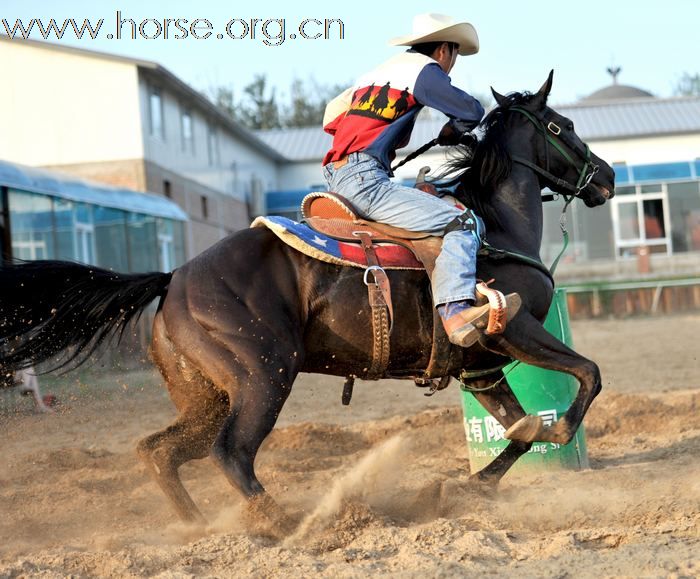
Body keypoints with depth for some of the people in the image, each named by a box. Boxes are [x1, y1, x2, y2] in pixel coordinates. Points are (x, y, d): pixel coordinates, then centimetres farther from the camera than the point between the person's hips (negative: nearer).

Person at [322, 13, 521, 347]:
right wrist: (450, 133, 13)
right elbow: (472, 111, -6)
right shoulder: (424, 68, 1)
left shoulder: (377, 72, 26)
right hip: (366, 180, -9)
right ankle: (456, 310, -38)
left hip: (336, 178, 9)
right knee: (465, 224, -17)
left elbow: (332, 113, 35)